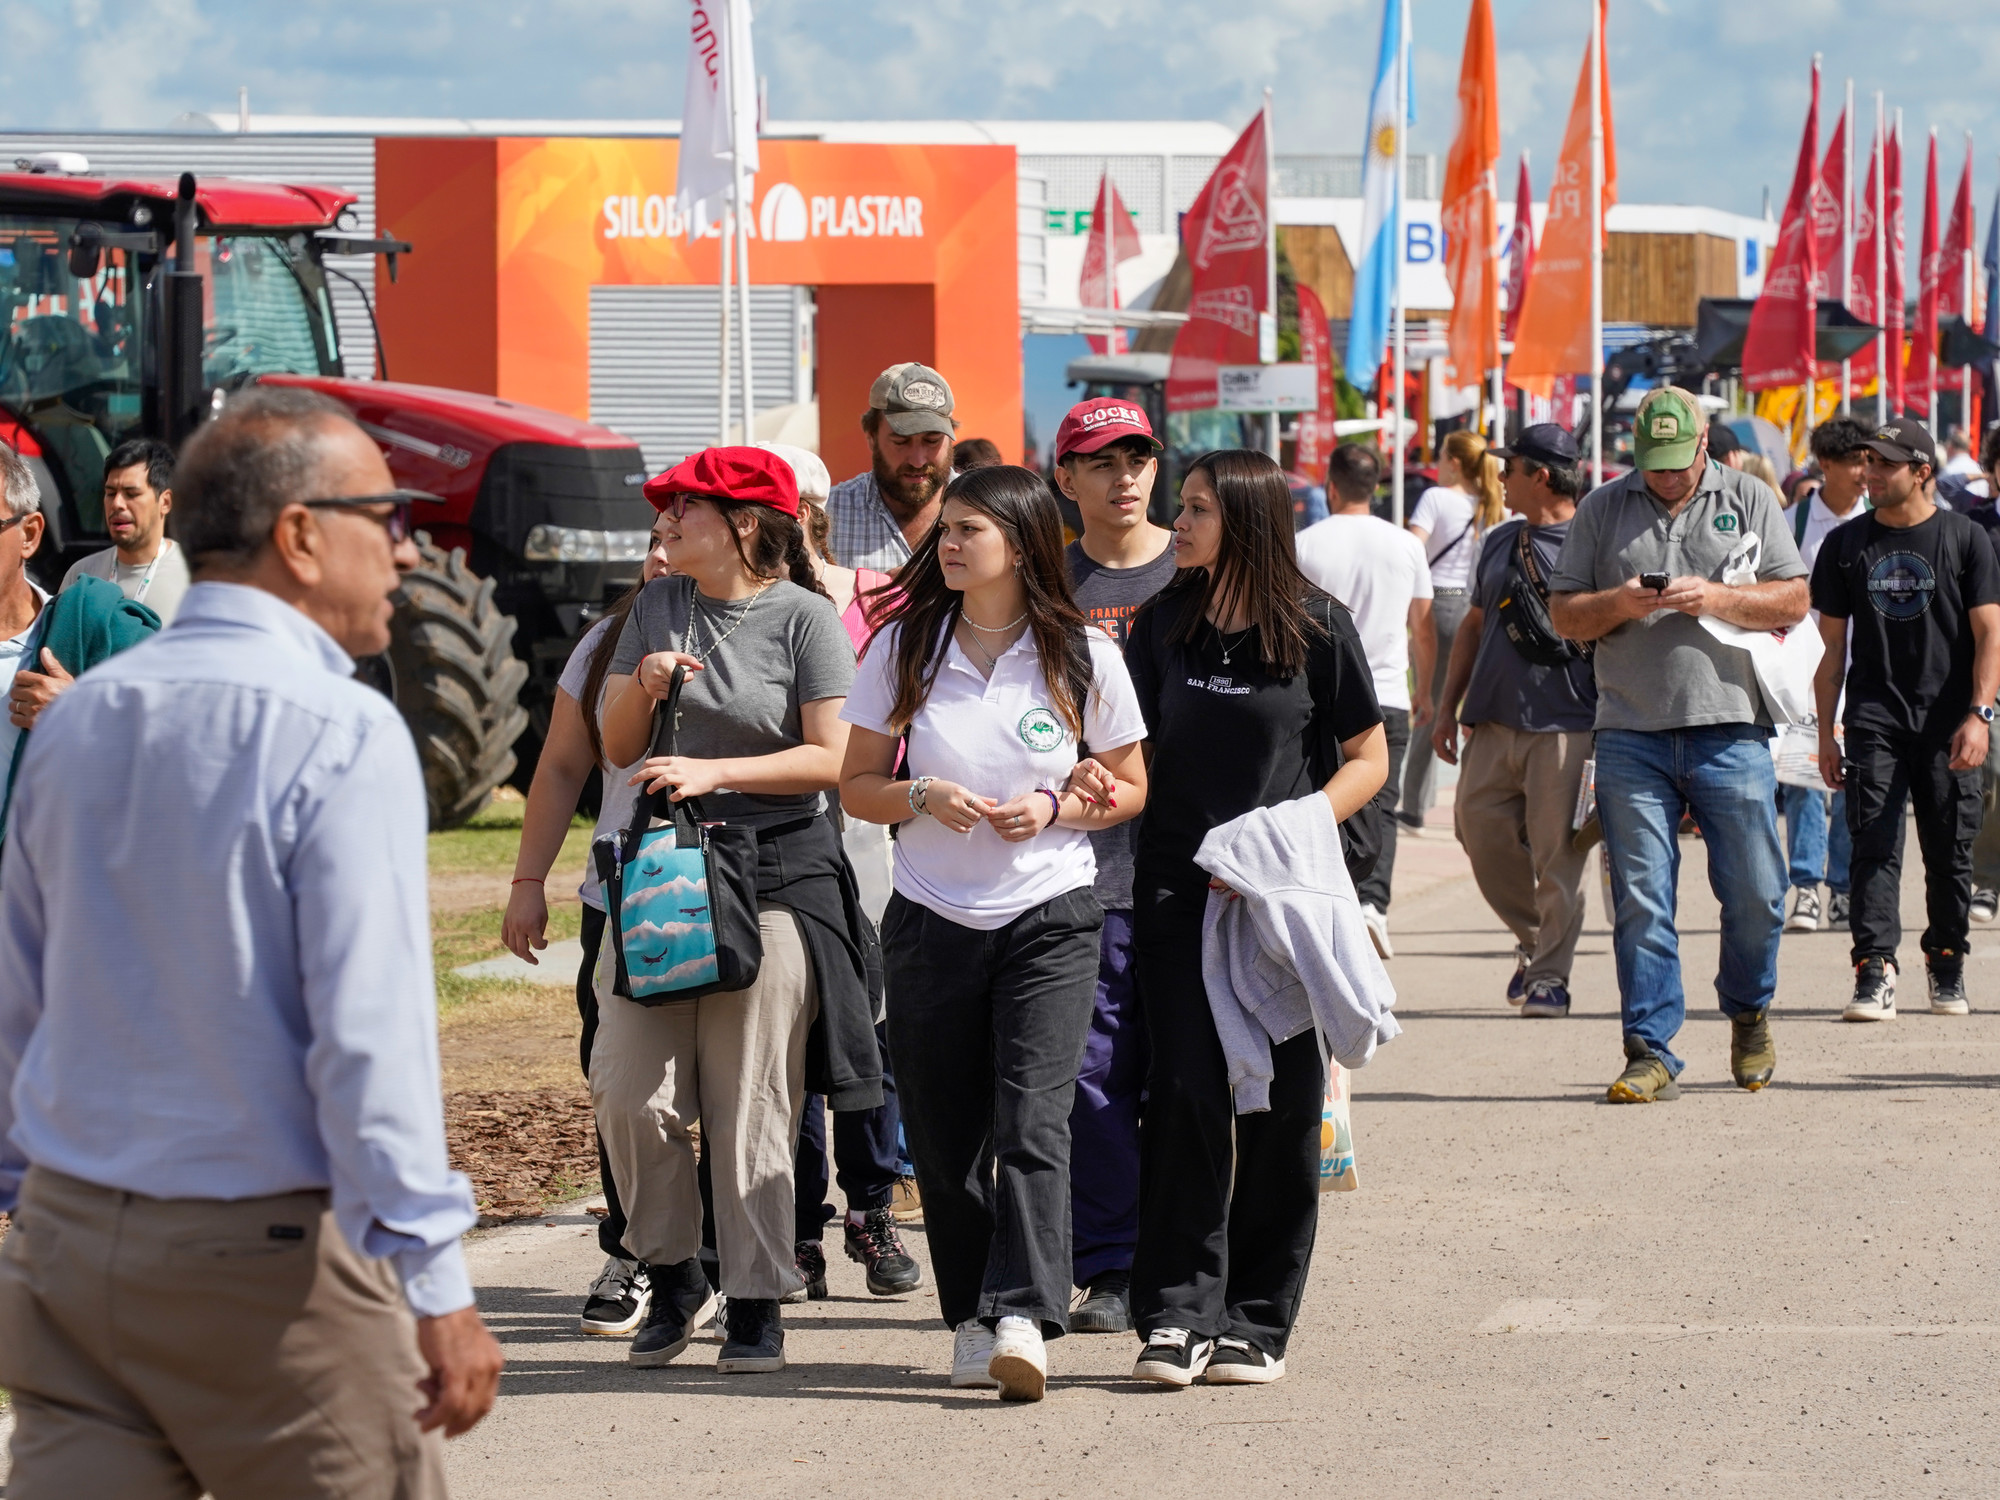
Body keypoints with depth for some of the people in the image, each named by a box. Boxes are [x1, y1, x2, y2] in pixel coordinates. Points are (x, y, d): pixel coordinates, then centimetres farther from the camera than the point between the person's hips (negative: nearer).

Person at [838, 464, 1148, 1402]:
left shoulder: (1083, 656, -1)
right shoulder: (903, 648, 3)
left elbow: (1130, 788, 8)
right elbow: (856, 784, 7)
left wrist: (1056, 810, -11)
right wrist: (921, 797, -13)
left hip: (1050, 919, -2)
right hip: (931, 923, 2)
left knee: (1031, 1122, -15)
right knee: (945, 1137, 4)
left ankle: (1022, 1319, -23)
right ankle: (971, 1321, 15)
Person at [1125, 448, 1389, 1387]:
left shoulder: (1318, 629, -2)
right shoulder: (1164, 625, 7)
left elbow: (1368, 760, 2)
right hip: (1178, 888, 2)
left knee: (1280, 1100, 1)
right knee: (1184, 1092, -6)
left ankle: (1256, 1319, 10)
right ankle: (1179, 1311, -1)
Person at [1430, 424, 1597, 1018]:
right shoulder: (1499, 542, 19)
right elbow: (1475, 625, 25)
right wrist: (1448, 708, 19)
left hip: (1565, 725, -7)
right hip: (1493, 723, 7)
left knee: (1557, 855, -6)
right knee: (1481, 834, 4)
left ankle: (1550, 974, 0)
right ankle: (1534, 940, 22)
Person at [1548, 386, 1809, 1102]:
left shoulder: (1750, 500, 9)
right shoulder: (1602, 509, 11)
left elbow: (1794, 601, 4)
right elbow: (1564, 614, 10)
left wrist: (1716, 598, -11)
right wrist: (1620, 603, -10)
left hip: (1730, 728, 0)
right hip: (1631, 736, 0)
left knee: (1755, 893, 2)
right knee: (1641, 900, -3)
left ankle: (1749, 1015, 28)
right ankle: (1650, 1052, 1)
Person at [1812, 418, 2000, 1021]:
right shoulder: (1845, 545, 9)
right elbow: (1833, 645, 13)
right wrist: (1825, 732, 9)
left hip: (1947, 722, -1)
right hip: (1874, 718, 1)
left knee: (1949, 851, 4)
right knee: (1874, 846, -10)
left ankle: (1947, 964, 22)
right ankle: (1875, 972, -15)